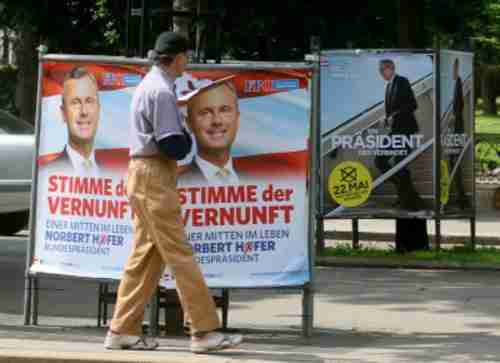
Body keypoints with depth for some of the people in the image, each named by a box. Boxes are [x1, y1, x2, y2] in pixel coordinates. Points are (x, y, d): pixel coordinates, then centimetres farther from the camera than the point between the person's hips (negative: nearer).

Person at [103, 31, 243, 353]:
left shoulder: (149, 85, 16)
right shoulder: (162, 91, -15)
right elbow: (174, 146, -19)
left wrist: (180, 140, 3)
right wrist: (187, 141, 0)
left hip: (143, 173, 10)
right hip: (155, 177, -10)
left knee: (147, 254, 11)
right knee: (179, 254, -9)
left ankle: (123, 330, 13)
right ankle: (205, 331, -7)